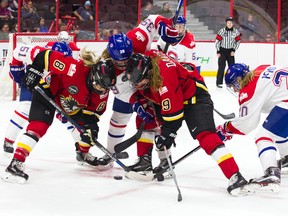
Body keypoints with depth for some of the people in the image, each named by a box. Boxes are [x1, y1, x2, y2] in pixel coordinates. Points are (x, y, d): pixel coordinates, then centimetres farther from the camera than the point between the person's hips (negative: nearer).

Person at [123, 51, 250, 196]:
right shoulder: (139, 65, -15)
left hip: (194, 96, -9)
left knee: (204, 134, -23)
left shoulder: (165, 76, -38)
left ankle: (235, 176, -31)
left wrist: (167, 133, -23)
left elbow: (173, 112, -31)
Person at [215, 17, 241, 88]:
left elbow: (238, 41, 5)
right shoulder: (222, 31, -10)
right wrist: (218, 52, -9)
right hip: (222, 50, -3)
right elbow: (217, 41, -7)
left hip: (230, 51, 3)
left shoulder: (236, 31, -3)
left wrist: (234, 50, -3)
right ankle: (219, 82, -6)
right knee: (221, 66, -9)